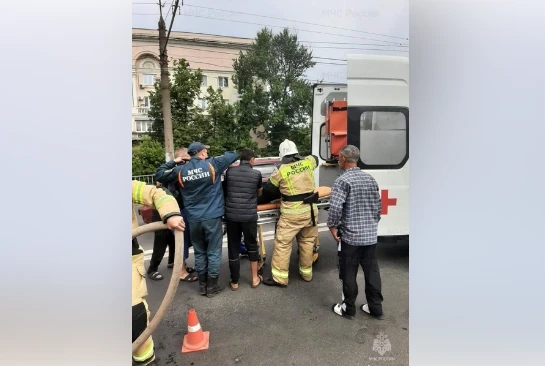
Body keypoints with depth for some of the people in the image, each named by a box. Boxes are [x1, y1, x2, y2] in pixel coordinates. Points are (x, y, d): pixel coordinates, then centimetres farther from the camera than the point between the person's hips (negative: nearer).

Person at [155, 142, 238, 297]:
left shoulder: (180, 170, 0)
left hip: (193, 219, 3)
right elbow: (233, 155, 4)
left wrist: (172, 162, 18)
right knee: (213, 252, 9)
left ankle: (202, 285, 26)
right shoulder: (213, 164, -6)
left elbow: (159, 175, 13)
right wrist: (212, 159, 19)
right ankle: (212, 286, 18)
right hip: (212, 217, -3)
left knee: (199, 253, 16)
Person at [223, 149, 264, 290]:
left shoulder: (229, 171, 1)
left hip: (231, 215, 1)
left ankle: (234, 282, 22)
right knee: (252, 246, 17)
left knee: (233, 248, 10)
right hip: (249, 215, -1)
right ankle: (255, 279, 26)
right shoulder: (256, 173, -1)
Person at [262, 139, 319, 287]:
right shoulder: (308, 162, 0)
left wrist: (275, 174, 21)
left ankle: (280, 278, 11)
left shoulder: (281, 171, -10)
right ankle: (307, 272, 32)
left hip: (292, 213, -5)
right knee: (307, 242, 18)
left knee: (282, 244, 5)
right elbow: (316, 158, 25)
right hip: (310, 210, 5)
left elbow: (269, 187, 3)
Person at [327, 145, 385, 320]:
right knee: (372, 270, 15)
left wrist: (332, 226, -10)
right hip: (370, 235, 7)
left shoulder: (342, 180, -14)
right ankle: (376, 307, 28)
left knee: (348, 273, 7)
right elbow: (378, 205, 13)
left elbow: (335, 207, -23)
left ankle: (348, 309, 21)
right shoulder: (370, 179, 8)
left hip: (350, 235, -6)